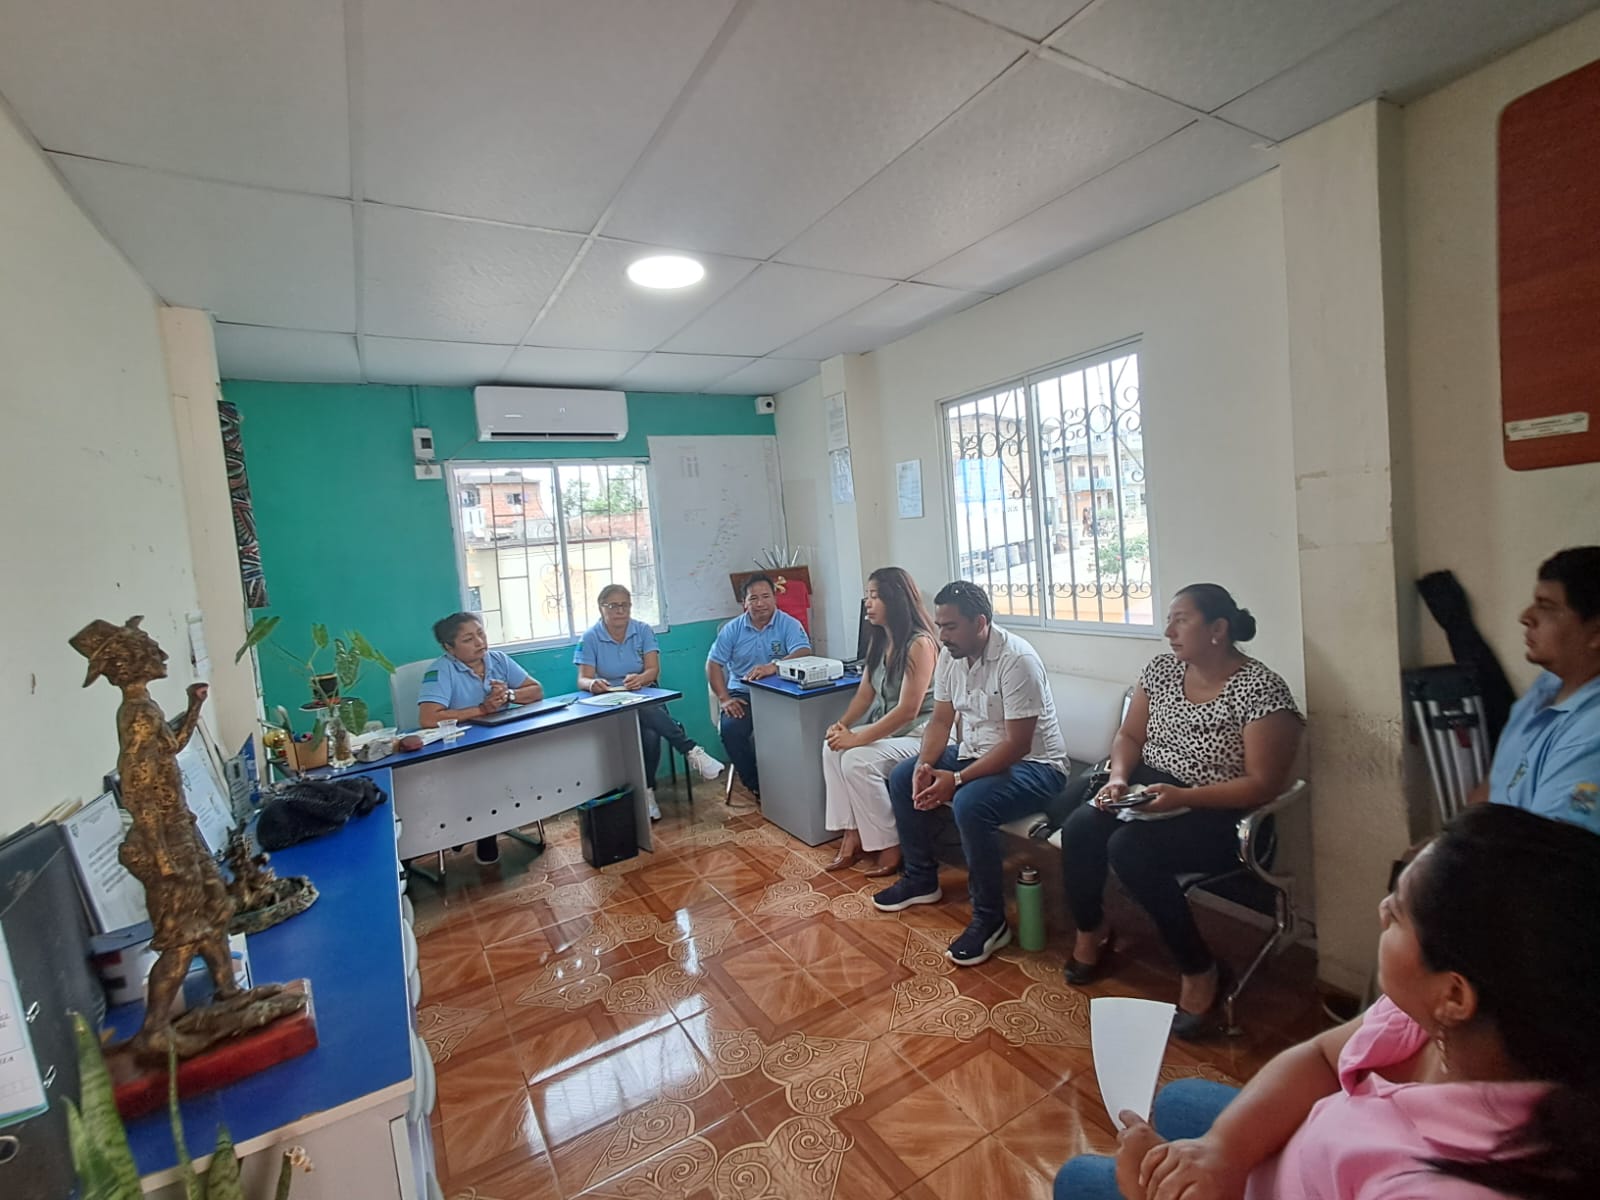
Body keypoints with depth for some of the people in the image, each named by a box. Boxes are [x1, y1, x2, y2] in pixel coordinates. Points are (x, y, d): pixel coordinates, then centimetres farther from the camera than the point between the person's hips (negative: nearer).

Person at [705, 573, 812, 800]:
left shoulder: (789, 624, -2)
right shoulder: (732, 629, 6)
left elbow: (804, 653, -18)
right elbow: (713, 664, 5)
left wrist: (774, 666, -37)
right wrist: (724, 698, -9)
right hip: (742, 694, 2)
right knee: (730, 728, -26)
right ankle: (756, 785, -6)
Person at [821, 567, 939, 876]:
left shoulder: (919, 643, -21)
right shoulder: (879, 640, 6)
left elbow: (907, 711, -25)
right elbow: (865, 692, 9)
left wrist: (857, 739, -24)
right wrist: (843, 724, -10)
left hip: (919, 732, -8)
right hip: (887, 726, 8)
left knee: (858, 761, -25)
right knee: (832, 749, -13)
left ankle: (890, 846, -7)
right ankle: (852, 833, -4)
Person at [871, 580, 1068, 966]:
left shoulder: (1016, 660, -25)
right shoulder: (949, 656, 0)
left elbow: (1017, 745, -27)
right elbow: (941, 720, 6)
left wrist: (956, 780, -27)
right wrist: (925, 764, -12)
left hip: (1033, 765, -9)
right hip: (975, 753, 9)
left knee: (969, 804, -33)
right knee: (902, 778, 2)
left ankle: (990, 920, -12)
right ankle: (921, 879, 20)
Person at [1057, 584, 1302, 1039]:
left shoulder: (1261, 690, -16)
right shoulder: (1161, 668, 2)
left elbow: (1263, 784, -18)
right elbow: (1129, 736, 8)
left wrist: (1182, 798, -26)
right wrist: (1119, 778, -11)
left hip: (1220, 815, -6)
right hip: (1149, 788, 6)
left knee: (1129, 849, -30)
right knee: (1079, 828, -20)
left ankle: (1201, 973, -8)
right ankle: (1090, 934, 8)